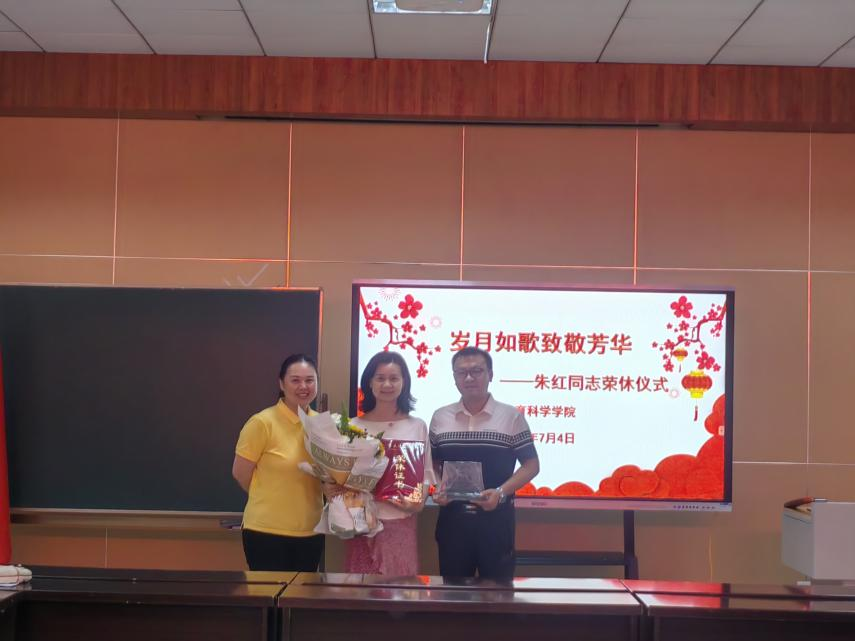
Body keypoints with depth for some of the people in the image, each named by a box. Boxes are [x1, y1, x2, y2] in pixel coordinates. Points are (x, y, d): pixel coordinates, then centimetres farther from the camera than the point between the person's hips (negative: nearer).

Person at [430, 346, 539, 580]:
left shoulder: (511, 417, -2)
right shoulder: (440, 417, 7)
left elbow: (531, 465, 0)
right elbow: (432, 464, 16)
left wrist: (501, 492, -14)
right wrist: (436, 489, -4)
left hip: (496, 517, -2)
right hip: (452, 517, 2)